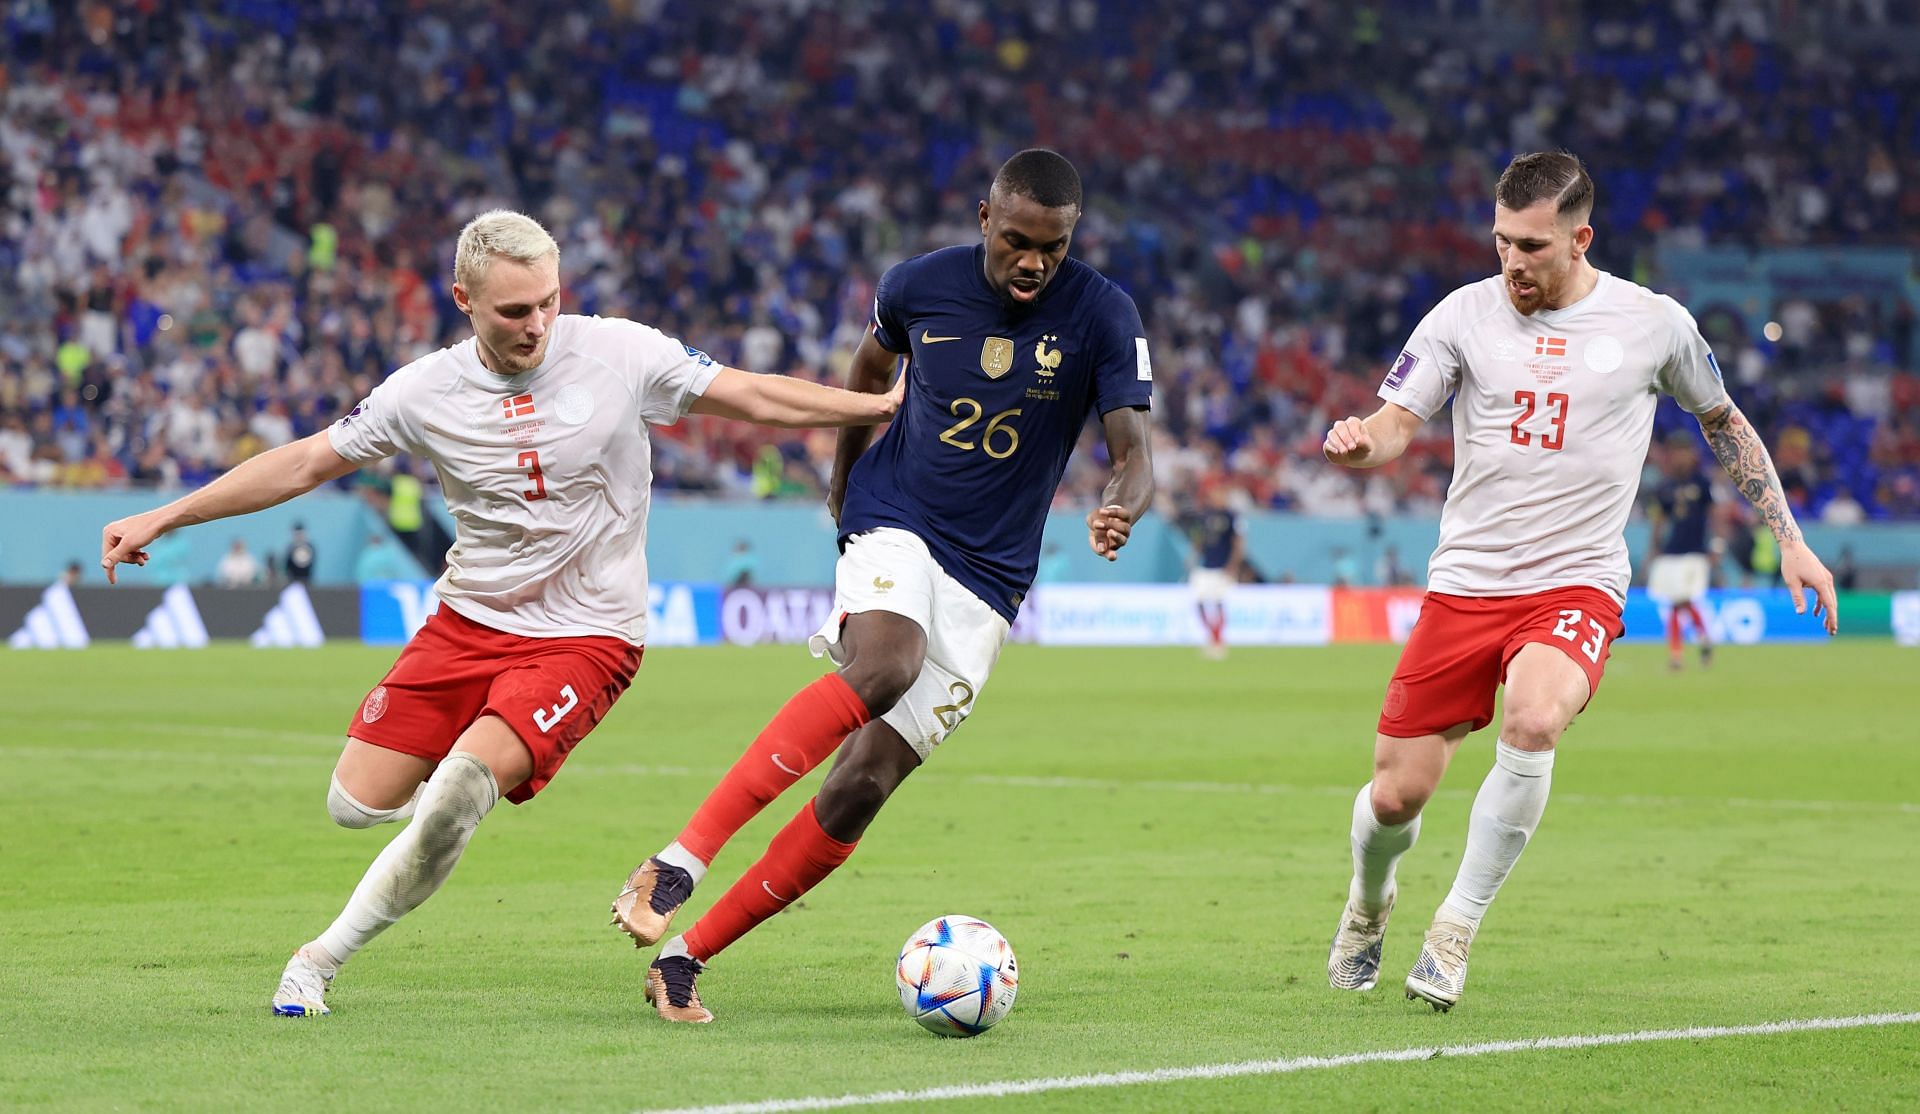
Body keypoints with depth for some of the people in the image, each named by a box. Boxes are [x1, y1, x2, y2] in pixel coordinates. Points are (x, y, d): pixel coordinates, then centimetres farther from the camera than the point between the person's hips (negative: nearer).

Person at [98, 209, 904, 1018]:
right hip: (468, 619, 3)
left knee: (461, 785, -25)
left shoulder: (619, 353, -10)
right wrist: (164, 519, 2)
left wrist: (885, 404, -7)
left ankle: (327, 954, -9)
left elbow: (754, 397, -1)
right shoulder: (427, 390, -5)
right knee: (355, 805, -1)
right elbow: (304, 464, 3)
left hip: (584, 635, -3)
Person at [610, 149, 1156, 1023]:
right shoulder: (920, 285, -3)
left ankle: (686, 957, 0)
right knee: (884, 663, -35)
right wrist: (843, 476, 27)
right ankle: (677, 866, -39)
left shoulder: (1102, 316, -8)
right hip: (893, 525, -1)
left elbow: (1133, 455, -13)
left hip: (986, 581, 1)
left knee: (862, 785, -10)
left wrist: (1119, 509, -35)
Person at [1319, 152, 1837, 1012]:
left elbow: (1723, 421, 17)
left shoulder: (1653, 322, 1)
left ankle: (1456, 929, -16)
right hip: (1465, 582, 1)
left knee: (1533, 719, -33)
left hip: (1577, 583, -1)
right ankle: (1368, 904, 35)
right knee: (1395, 796, -2)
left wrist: (1789, 539, 14)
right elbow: (1395, 423, -3)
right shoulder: (1466, 314, 1)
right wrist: (1358, 442, -28)